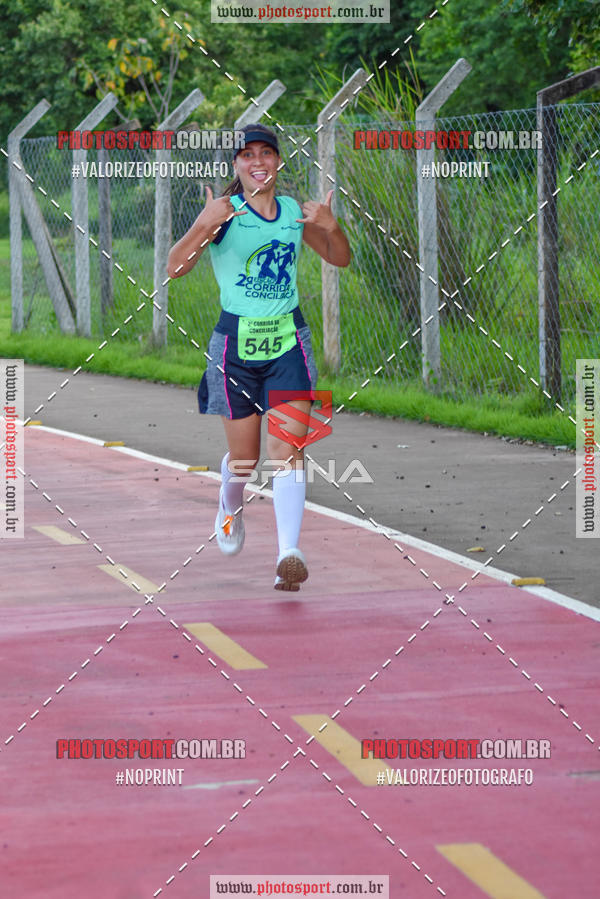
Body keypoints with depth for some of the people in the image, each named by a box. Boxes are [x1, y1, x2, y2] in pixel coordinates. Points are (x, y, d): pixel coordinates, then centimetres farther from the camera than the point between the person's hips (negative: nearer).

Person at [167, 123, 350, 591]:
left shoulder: (295, 212, 5)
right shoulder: (224, 211, -7)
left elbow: (340, 258, 18)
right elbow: (176, 268, -16)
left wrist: (331, 227, -4)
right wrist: (203, 226, -34)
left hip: (288, 340, 2)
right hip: (236, 342, -2)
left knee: (287, 446, -14)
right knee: (243, 454, 8)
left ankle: (290, 553, -22)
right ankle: (231, 507, 43)